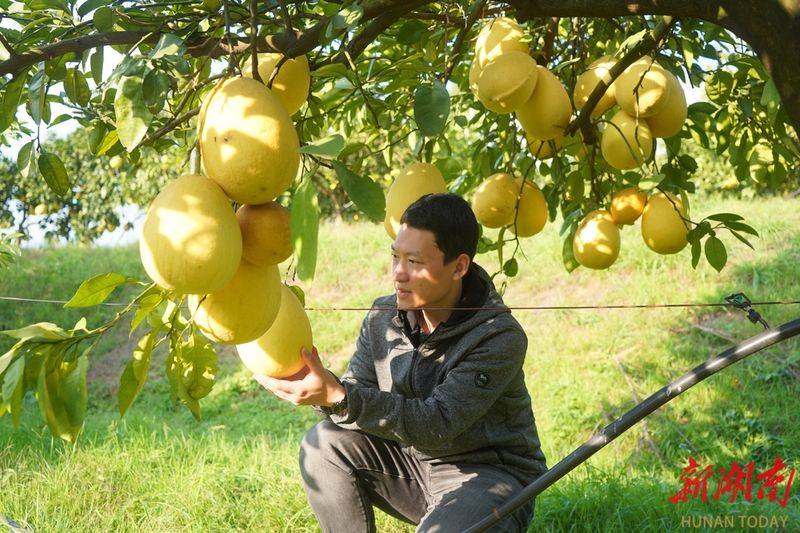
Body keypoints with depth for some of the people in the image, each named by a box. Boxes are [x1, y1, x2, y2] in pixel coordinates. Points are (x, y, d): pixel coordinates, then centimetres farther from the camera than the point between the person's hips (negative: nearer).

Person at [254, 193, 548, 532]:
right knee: (325, 444, -11)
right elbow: (357, 399, -4)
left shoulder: (500, 337, -23)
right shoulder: (384, 317, -3)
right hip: (415, 464, 6)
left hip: (491, 477, -6)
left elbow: (437, 425, -30)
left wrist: (338, 397, -39)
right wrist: (323, 389, -28)